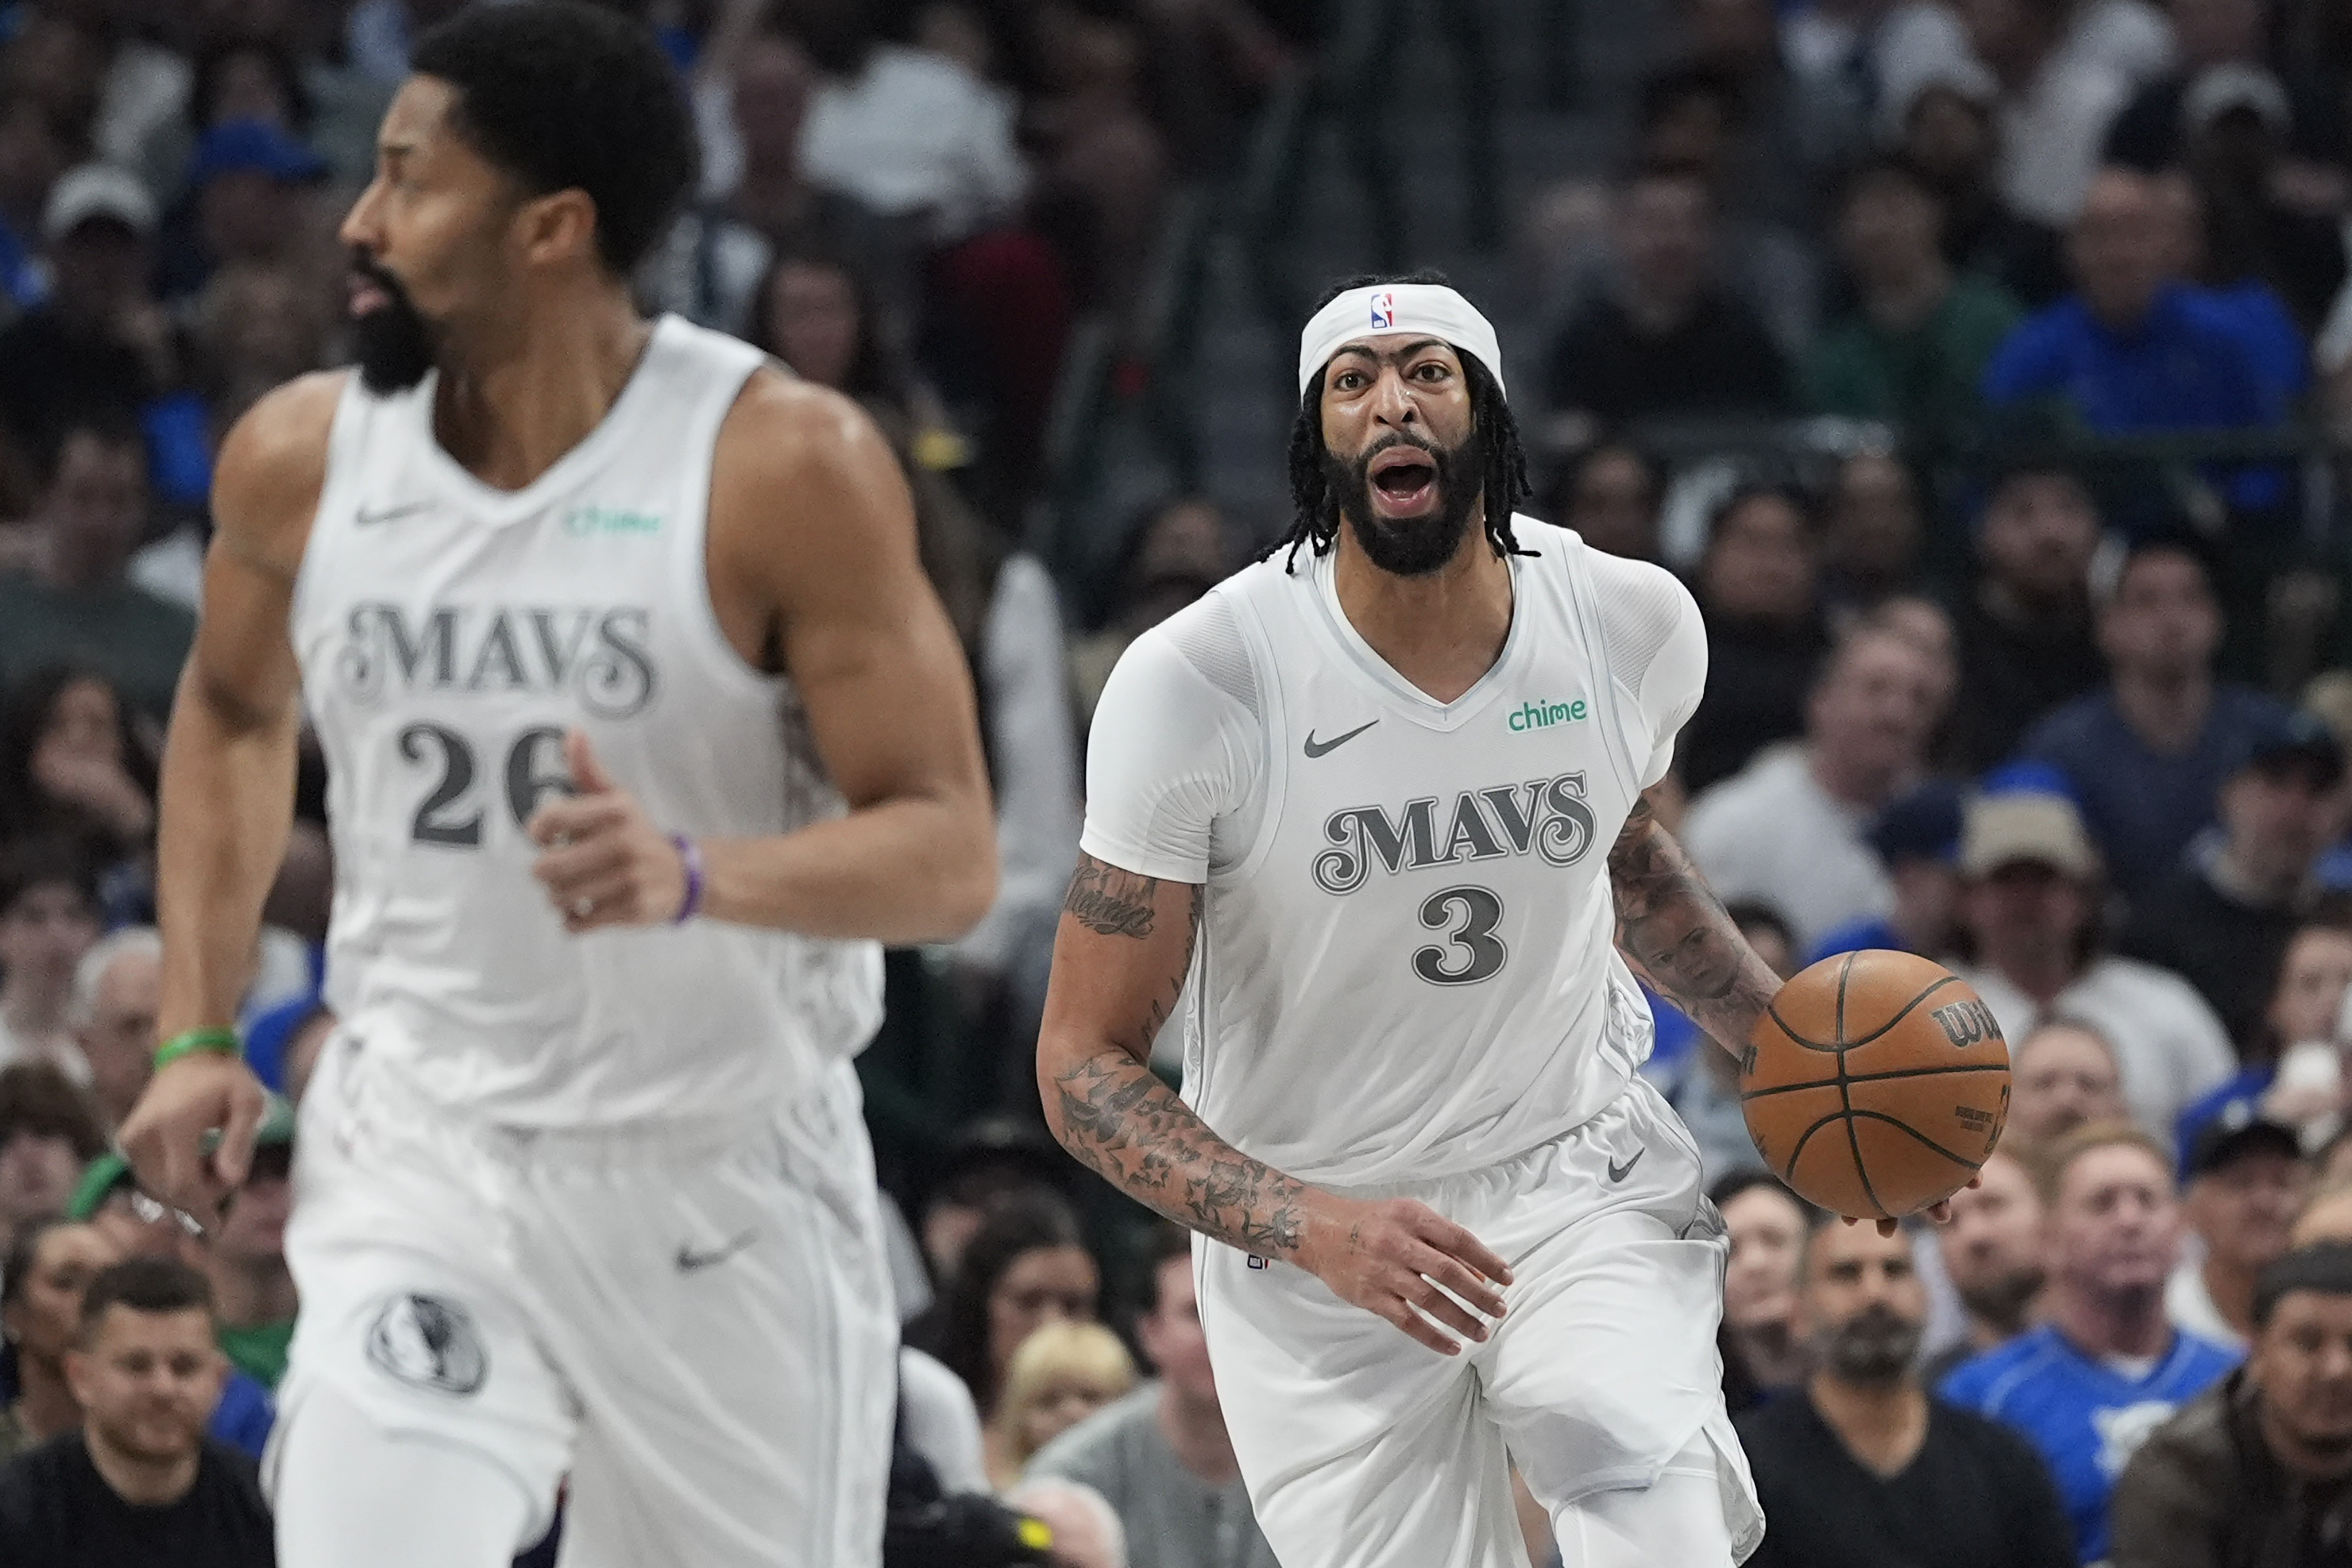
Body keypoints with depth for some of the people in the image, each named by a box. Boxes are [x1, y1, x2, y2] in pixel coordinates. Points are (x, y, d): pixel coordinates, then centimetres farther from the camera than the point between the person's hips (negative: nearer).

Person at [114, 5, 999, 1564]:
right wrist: (198, 1034, 12)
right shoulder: (302, 458, -1)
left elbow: (948, 853, -15)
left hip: (728, 1179, -2)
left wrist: (696, 879, -33)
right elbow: (236, 708, 21)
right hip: (425, 1153, 2)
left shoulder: (786, 467, -14)